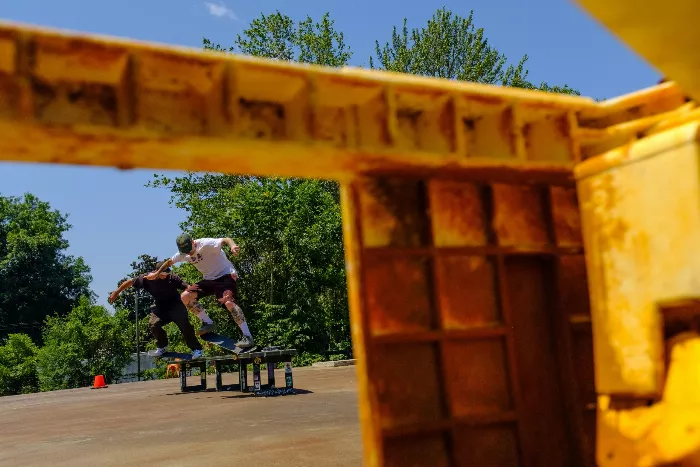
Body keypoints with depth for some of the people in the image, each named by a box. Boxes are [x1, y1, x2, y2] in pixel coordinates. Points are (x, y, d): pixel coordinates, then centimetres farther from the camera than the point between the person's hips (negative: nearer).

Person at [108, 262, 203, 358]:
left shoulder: (173, 278, -14)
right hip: (160, 308, 3)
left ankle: (196, 349, -10)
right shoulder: (147, 278, -9)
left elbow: (186, 287, -20)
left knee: (184, 324, -22)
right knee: (153, 324, -21)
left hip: (175, 306, -3)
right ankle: (162, 347, 4)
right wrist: (116, 292, 0)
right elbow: (130, 282, -1)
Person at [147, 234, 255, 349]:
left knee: (229, 302, -31)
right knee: (185, 296, -6)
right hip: (209, 279, 7)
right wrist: (156, 273, 21)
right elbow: (169, 262, 19)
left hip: (225, 275, -7)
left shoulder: (205, 244, -22)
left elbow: (226, 240, -36)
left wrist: (233, 246, -57)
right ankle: (208, 323, 4)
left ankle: (248, 337, -27)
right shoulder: (183, 254, 0)